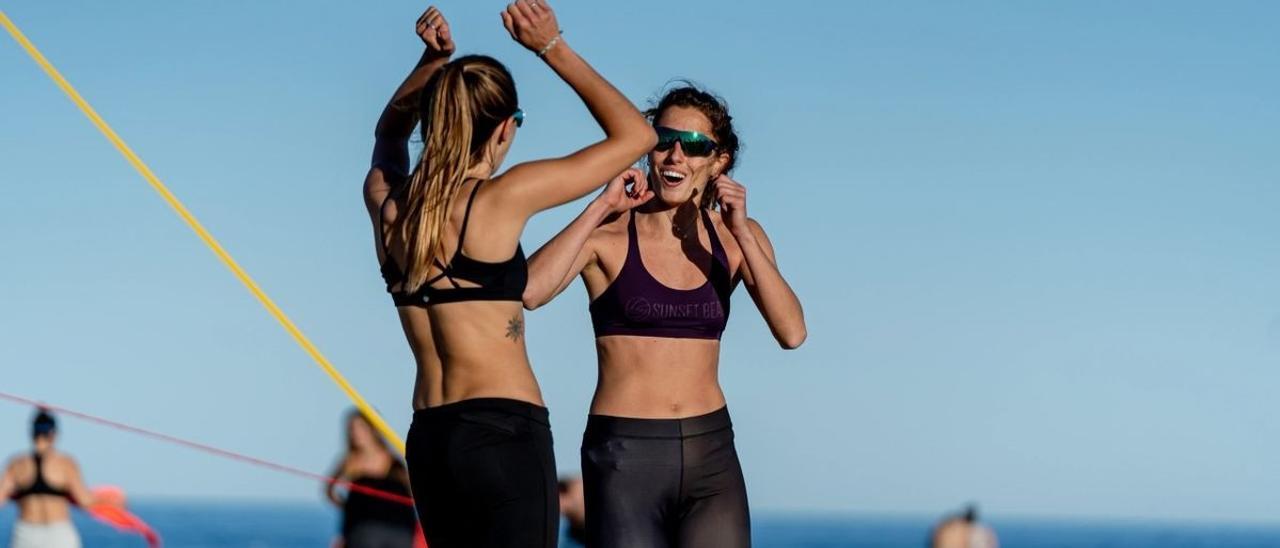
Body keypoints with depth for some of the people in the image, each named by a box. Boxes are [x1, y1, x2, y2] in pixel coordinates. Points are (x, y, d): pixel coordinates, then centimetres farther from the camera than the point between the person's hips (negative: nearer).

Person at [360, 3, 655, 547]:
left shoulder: (385, 203, 7)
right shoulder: (501, 199, -9)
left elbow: (387, 135, 34)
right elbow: (635, 135, -2)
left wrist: (433, 63, 18)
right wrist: (552, 47, 2)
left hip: (429, 440, 7)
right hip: (503, 434, -7)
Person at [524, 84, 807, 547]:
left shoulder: (737, 237, 7)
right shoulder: (608, 233, -4)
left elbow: (791, 333, -7)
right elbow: (529, 291, -23)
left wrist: (741, 234, -13)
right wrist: (601, 206, -19)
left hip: (711, 456, 3)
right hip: (624, 457, -3)